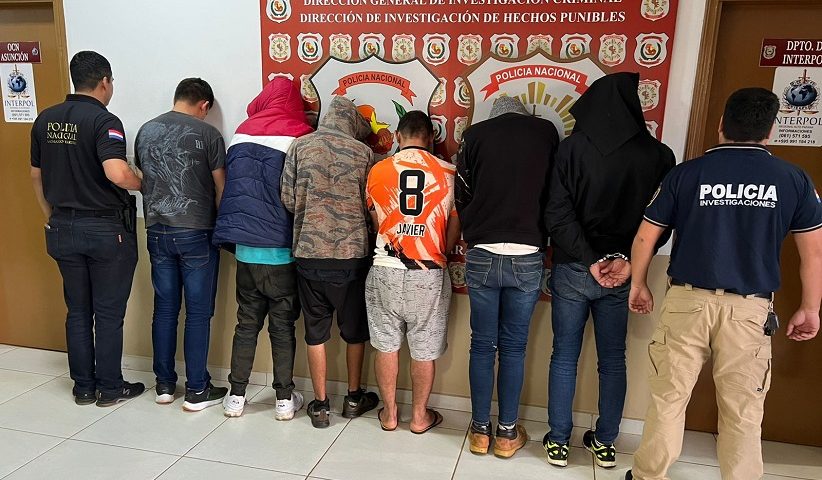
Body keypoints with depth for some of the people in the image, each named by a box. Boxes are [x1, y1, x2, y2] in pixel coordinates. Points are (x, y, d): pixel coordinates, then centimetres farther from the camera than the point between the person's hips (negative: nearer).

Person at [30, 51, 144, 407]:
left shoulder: (45, 120, 7)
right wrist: (143, 184, -10)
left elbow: (36, 175, 14)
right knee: (109, 312, 5)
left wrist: (51, 217, 23)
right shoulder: (104, 121, -14)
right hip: (106, 230, -6)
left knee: (77, 310, 14)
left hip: (63, 229, 6)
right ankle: (110, 388, 16)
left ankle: (83, 387, 24)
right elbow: (117, 173, -29)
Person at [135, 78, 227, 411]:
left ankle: (164, 385, 23)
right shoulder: (207, 133, -7)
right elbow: (221, 189, -5)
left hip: (157, 231, 5)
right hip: (196, 233, -5)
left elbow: (141, 180, 15)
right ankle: (197, 390, 11)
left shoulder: (145, 131, 8)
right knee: (198, 312, 3)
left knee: (165, 309, 13)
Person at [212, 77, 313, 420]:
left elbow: (229, 189, 10)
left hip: (246, 252, 3)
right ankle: (285, 400, 15)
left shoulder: (241, 136, 4)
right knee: (283, 328, 7)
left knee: (246, 324, 14)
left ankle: (236, 396, 21)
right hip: (283, 254, -3)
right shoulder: (299, 138, -7)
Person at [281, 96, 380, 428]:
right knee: (354, 330, 17)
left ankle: (320, 405, 20)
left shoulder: (300, 146, -1)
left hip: (309, 253, 1)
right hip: (352, 254, 0)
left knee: (316, 332, 12)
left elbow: (288, 199, -1)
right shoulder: (363, 152, -3)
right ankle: (354, 398, 30)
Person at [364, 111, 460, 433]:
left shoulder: (377, 171, 0)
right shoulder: (448, 173, -3)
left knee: (386, 345, 15)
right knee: (424, 350, 12)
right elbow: (454, 229, 3)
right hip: (429, 275, -1)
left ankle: (389, 413, 28)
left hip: (386, 272, 1)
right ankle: (420, 416, 27)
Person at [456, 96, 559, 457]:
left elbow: (462, 196, 8)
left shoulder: (475, 135, 4)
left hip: (482, 255, 0)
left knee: (482, 345, 11)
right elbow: (555, 193, 11)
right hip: (527, 257, 0)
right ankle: (508, 432, 22)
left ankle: (480, 430, 22)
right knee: (514, 347, 10)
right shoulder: (547, 132, 5)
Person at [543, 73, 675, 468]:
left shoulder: (574, 146, -9)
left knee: (564, 356, 11)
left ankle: (558, 442, 21)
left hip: (572, 270, -1)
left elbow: (557, 215, -13)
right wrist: (627, 259, -9)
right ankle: (605, 443, 27)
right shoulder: (658, 155, -4)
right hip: (622, 272, 2)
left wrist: (589, 261, -12)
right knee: (613, 359, 16)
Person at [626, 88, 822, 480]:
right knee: (742, 410, 11)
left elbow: (645, 237, 1)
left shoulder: (686, 173, -1)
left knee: (668, 397, 11)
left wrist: (639, 285, 14)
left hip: (687, 300, 0)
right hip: (750, 308, 1)